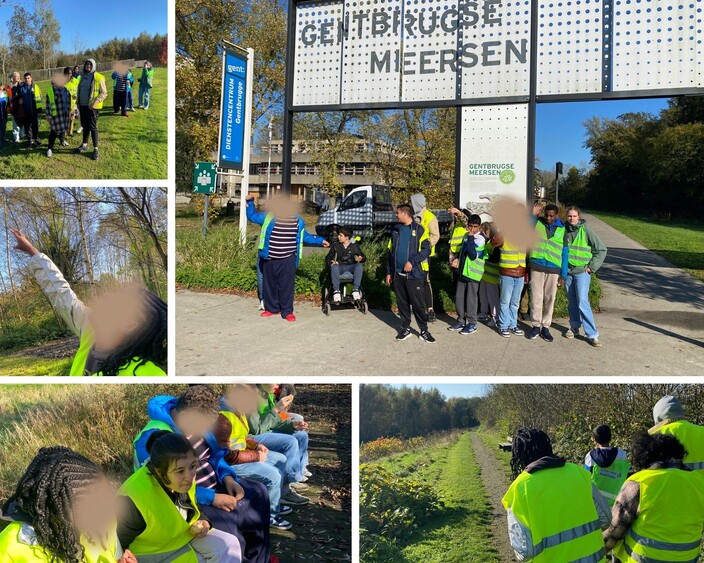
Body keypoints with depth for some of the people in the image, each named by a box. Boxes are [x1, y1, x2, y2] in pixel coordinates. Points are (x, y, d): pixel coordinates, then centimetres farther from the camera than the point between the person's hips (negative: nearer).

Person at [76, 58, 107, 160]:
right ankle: (84, 144, 28)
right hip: (82, 106, 6)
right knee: (85, 126, 15)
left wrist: (95, 103, -22)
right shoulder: (82, 76, 10)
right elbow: (79, 90, 20)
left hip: (92, 107, -6)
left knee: (93, 127, -4)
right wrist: (78, 102, 13)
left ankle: (95, 149, 4)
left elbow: (104, 93, -12)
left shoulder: (98, 78, -10)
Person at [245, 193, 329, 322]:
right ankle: (271, 308, 26)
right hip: (269, 259, 2)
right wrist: (250, 202, 2)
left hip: (287, 260, -2)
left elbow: (305, 236, 17)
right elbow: (252, 216, 13)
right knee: (269, 284, 11)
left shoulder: (297, 221, 2)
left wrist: (320, 240, 15)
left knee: (287, 285, -2)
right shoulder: (268, 217, 0)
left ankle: (287, 311, 7)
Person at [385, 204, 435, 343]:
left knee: (418, 303, -3)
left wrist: (412, 262, -19)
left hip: (413, 274, -5)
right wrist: (389, 272, 12)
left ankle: (424, 331, 7)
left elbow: (426, 249, -9)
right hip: (398, 274, 5)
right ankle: (405, 328, 22)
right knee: (402, 303, 10)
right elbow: (391, 252, 15)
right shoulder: (395, 230, 12)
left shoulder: (419, 230, -3)